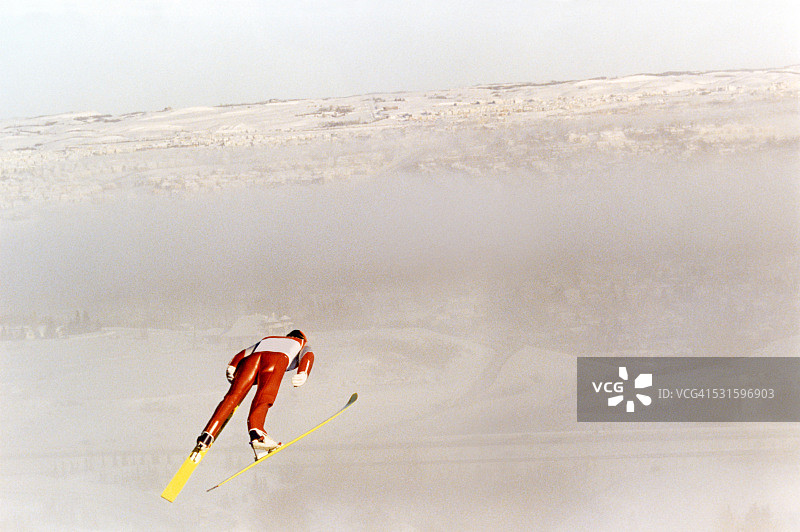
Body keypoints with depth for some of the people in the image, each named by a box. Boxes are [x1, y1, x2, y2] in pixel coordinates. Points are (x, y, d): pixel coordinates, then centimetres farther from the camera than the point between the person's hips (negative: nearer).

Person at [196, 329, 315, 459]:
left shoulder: (267, 339, 46)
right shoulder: (303, 344, 37)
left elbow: (243, 353, 29)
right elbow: (308, 355, 12)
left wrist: (231, 367, 13)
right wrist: (303, 374, -7)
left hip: (253, 357, 3)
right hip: (278, 359, -3)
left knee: (233, 395, -11)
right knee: (263, 398, -23)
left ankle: (209, 431, -31)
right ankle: (255, 430, -50)